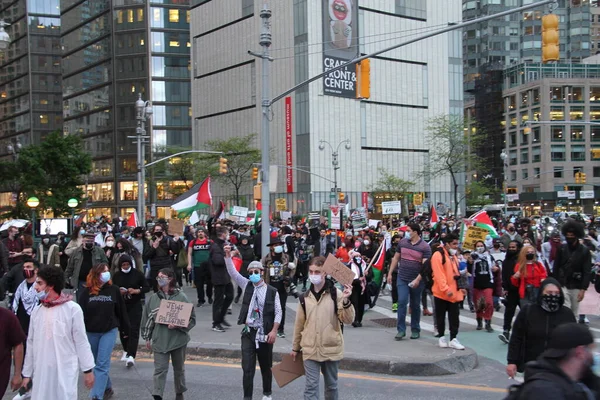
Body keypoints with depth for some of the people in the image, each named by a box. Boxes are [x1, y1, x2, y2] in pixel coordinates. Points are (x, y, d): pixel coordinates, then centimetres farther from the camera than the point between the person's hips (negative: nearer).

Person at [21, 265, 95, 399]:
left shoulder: (72, 309, -10)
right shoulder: (36, 311, 5)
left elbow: (81, 341, -7)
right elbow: (31, 343, 11)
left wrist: (88, 370, -5)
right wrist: (27, 373, 14)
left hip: (65, 371, -4)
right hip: (41, 372, 4)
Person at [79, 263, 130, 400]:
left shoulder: (114, 290, -4)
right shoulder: (87, 291, -3)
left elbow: (121, 311, 3)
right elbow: (80, 312, -3)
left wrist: (125, 329, 8)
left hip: (109, 331, -2)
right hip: (91, 332, 2)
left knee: (102, 364, -8)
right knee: (96, 363, 15)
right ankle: (107, 388, 34)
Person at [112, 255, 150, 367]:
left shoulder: (138, 273, -4)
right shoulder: (116, 275, 3)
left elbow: (147, 287, 1)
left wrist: (136, 291, -16)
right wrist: (118, 291, -12)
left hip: (135, 305, -3)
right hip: (121, 306, 3)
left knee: (133, 330, -10)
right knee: (123, 329, 10)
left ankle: (131, 356, -15)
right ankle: (126, 350, 32)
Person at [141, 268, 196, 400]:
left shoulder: (181, 297, -8)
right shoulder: (153, 298, 2)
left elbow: (191, 319, -6)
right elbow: (147, 319, 9)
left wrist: (178, 325, -21)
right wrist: (147, 338, 10)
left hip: (178, 339, -1)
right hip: (160, 340, 1)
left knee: (179, 368, 15)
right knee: (160, 369, -5)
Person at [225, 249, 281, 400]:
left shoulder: (272, 291, -3)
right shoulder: (247, 285, 3)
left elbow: (278, 312, -3)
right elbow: (233, 273, -7)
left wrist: (273, 331, -12)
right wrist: (228, 256, -19)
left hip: (265, 334, -1)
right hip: (248, 333, 1)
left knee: (266, 366, 13)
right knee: (247, 368, -4)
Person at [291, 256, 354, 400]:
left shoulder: (336, 293, -7)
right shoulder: (305, 297, 2)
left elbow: (348, 319, -11)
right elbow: (299, 324, 11)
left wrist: (346, 301, -27)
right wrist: (295, 347, 17)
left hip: (331, 349, -1)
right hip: (310, 350, 1)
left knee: (331, 385, 14)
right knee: (311, 386, -2)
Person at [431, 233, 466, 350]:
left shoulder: (454, 257, 14)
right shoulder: (438, 255, -13)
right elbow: (439, 275, -20)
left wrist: (459, 287, 15)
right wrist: (446, 289, -24)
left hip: (454, 293, 7)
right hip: (441, 292, -7)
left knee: (454, 316, 3)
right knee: (441, 316, 6)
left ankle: (453, 339, 6)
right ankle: (441, 337, 18)